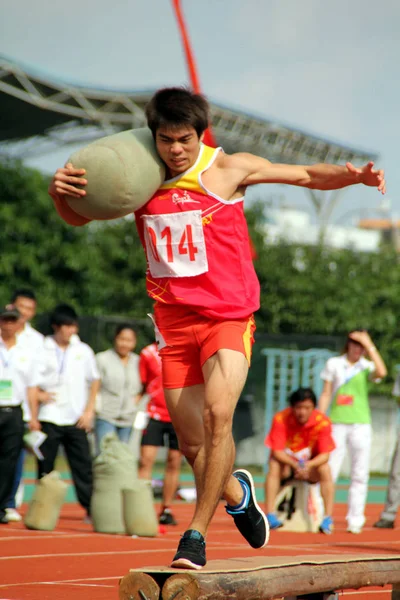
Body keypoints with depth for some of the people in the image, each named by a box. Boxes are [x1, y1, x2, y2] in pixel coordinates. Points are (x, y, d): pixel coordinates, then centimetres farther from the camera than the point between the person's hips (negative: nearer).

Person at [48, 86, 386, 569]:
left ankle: (195, 534, -20)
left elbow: (307, 175, 6)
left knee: (217, 413, -25)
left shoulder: (229, 169, -3)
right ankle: (237, 492, 38)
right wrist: (60, 192, -10)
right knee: (191, 443, 6)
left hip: (227, 316, -3)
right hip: (173, 322, 3)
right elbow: (78, 216, 13)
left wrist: (356, 176, -13)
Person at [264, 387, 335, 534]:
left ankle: (328, 519, -30)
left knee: (325, 469, -29)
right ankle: (270, 516, -32)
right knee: (274, 466, -31)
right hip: (287, 462, 0)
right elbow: (277, 451, -22)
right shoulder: (281, 419, -21)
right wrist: (294, 464, -39)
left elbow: (325, 455, -20)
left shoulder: (322, 422, -20)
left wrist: (308, 465, -40)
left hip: (311, 465, 0)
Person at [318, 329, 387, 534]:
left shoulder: (367, 367, 7)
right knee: (329, 470, -5)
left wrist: (369, 345, -12)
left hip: (360, 424, 0)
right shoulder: (333, 364, 10)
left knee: (360, 473, 0)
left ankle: (355, 520, 4)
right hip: (337, 423, 0)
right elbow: (326, 394, 10)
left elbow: (381, 372, -16)